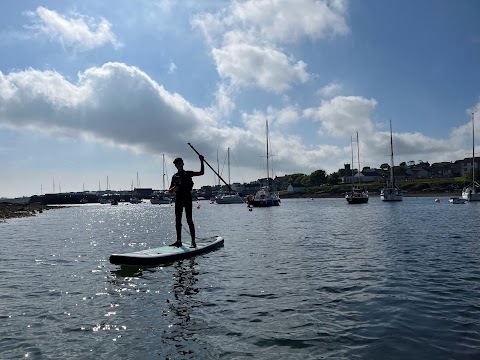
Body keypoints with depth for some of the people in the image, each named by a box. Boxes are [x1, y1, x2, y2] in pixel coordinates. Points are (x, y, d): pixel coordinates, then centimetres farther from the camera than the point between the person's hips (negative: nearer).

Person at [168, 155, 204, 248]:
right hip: (178, 199, 4)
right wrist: (174, 189, -10)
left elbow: (201, 173, -2)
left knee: (189, 220, -8)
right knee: (178, 220, 5)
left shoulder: (188, 174, 5)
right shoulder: (174, 177, 14)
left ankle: (193, 242, -8)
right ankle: (179, 241, 12)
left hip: (187, 199, -4)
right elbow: (170, 190, 13)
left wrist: (201, 162, -11)